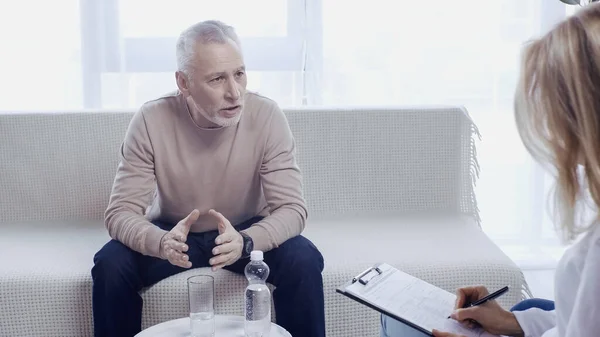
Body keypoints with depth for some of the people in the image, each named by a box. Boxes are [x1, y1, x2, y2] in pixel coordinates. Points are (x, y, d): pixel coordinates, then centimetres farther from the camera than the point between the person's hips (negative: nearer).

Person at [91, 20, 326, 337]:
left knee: (304, 260, -27)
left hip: (247, 231, 0)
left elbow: (292, 207, -23)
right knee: (110, 264, -25)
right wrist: (161, 243, -46)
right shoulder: (150, 120, -22)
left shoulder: (267, 116, -22)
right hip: (174, 233, 0)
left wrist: (244, 241, -45)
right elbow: (121, 212, -23)